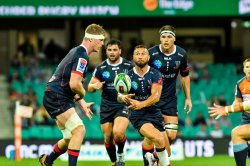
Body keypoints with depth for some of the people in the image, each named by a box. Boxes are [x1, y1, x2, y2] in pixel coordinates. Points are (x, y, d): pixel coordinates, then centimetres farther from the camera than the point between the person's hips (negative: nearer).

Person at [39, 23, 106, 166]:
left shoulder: (77, 52, 17)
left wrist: (82, 104, 22)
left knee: (70, 139, 14)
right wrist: (82, 94, -4)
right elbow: (74, 84, -25)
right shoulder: (81, 56, -17)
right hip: (57, 99, -10)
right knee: (79, 130, -20)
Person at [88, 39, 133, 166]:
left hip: (123, 105, -3)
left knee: (118, 133, -24)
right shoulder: (100, 68, 1)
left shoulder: (129, 66, -3)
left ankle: (120, 154, 5)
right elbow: (90, 88, 5)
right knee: (108, 138, 3)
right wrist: (95, 86, -20)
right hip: (106, 107, 3)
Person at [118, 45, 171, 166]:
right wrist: (123, 98, -35)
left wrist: (141, 104, -36)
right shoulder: (128, 76, -2)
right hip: (138, 116, -2)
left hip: (154, 112, 2)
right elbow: (119, 96, -10)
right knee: (158, 139, -30)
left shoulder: (155, 74, -5)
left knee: (166, 152, 5)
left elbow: (155, 96, -18)